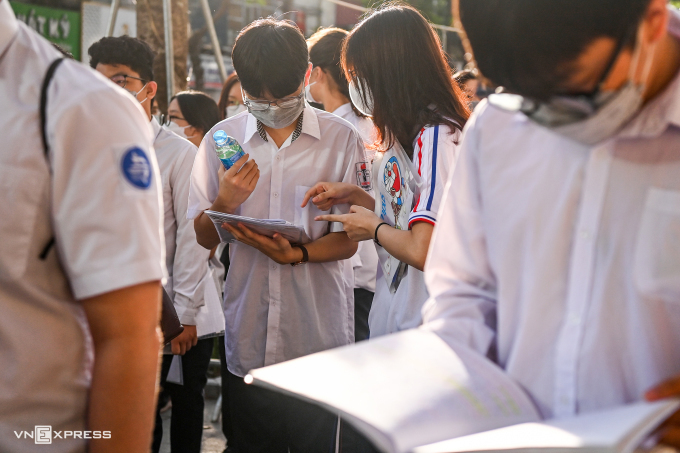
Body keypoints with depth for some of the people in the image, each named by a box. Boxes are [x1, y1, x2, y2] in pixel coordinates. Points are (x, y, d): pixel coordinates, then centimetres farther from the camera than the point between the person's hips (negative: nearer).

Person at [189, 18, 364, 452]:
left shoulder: (341, 139, 0)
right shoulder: (221, 140, 6)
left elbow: (347, 240, -1)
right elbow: (205, 237, 8)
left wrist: (296, 253, -20)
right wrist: (225, 202, -12)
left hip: (319, 338, -2)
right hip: (248, 338, 2)